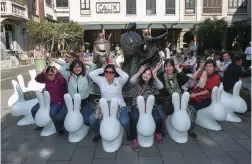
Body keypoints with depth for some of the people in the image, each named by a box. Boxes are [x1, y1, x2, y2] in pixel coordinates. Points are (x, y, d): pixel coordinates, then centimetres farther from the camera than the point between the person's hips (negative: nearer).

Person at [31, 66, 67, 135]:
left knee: (52, 113, -33)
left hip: (58, 102, -7)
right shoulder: (46, 79, 3)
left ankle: (60, 129, -7)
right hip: (47, 100, 7)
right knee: (34, 110, 3)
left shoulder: (60, 79, -15)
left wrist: (57, 73, -37)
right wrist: (42, 73, -14)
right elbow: (37, 79, 2)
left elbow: (63, 80, -38)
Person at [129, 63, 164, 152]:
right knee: (134, 118, -30)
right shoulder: (138, 81, -2)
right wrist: (139, 72, -25)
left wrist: (154, 75, -26)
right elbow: (131, 81, -25)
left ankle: (158, 133, 16)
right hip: (137, 105, -1)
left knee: (158, 119, -20)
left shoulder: (153, 83, -2)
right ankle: (134, 139, -11)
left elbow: (161, 86, -23)